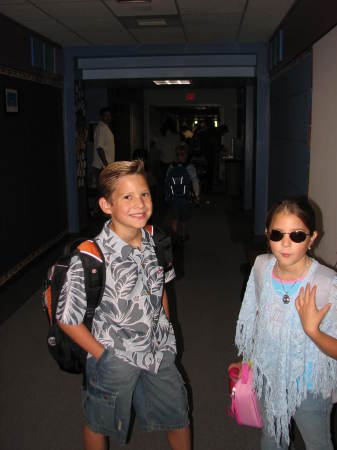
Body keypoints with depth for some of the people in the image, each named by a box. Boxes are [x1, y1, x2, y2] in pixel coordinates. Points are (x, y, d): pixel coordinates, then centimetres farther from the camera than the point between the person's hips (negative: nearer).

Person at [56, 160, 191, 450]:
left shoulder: (155, 241, -10)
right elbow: (67, 319, -18)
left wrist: (166, 325, 7)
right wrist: (102, 356, -12)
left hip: (160, 350, 5)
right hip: (116, 359, -4)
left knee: (179, 418, 22)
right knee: (99, 425, 22)